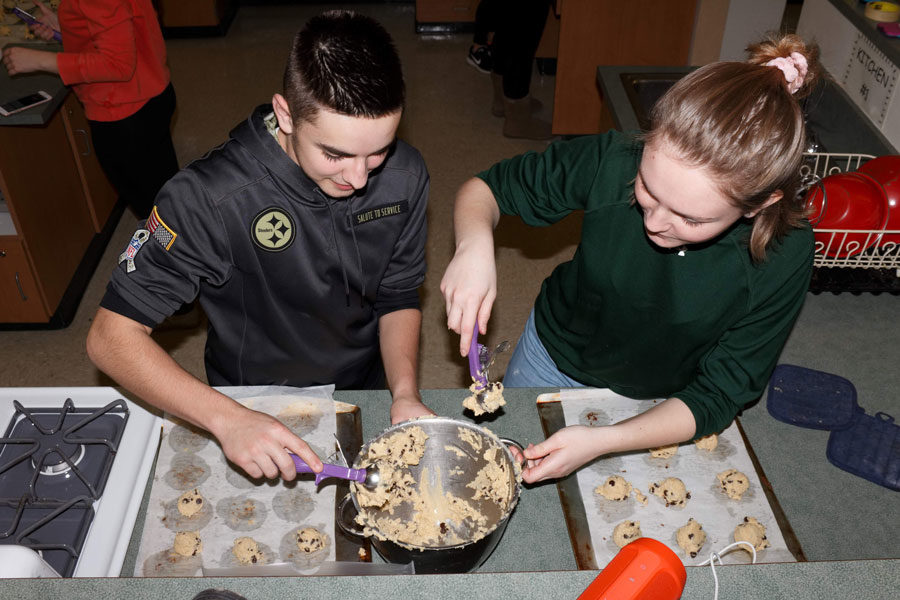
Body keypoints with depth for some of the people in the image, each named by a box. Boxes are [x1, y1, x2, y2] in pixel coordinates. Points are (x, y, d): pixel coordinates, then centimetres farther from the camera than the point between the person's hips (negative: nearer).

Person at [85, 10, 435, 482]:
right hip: (255, 406, -2)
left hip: (366, 388, 2)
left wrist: (404, 393, -24)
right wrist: (228, 419, -43)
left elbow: (399, 298, -6)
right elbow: (110, 336, -29)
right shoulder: (207, 199, -33)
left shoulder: (404, 177, -19)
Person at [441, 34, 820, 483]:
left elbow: (716, 399, -23)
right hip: (552, 362, 1)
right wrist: (475, 244, -39)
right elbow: (486, 188, -17)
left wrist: (601, 442, -36)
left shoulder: (783, 258, -31)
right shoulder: (613, 161, -31)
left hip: (661, 408, -1)